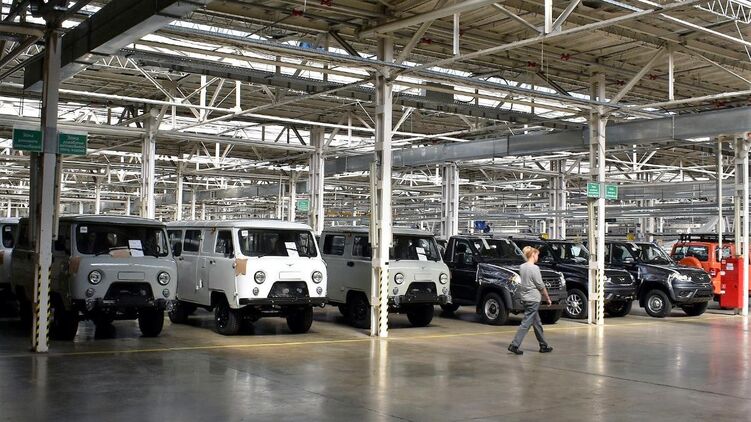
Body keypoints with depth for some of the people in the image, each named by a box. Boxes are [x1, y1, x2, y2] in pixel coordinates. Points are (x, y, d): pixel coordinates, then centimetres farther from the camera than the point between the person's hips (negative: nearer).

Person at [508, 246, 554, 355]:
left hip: (525, 298, 8)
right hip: (533, 299, -8)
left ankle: (543, 346, 23)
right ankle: (514, 345, -9)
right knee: (526, 322, -6)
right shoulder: (534, 268, -15)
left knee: (537, 323, 16)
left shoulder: (521, 267, 7)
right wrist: (548, 298, -1)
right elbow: (541, 286, -11)